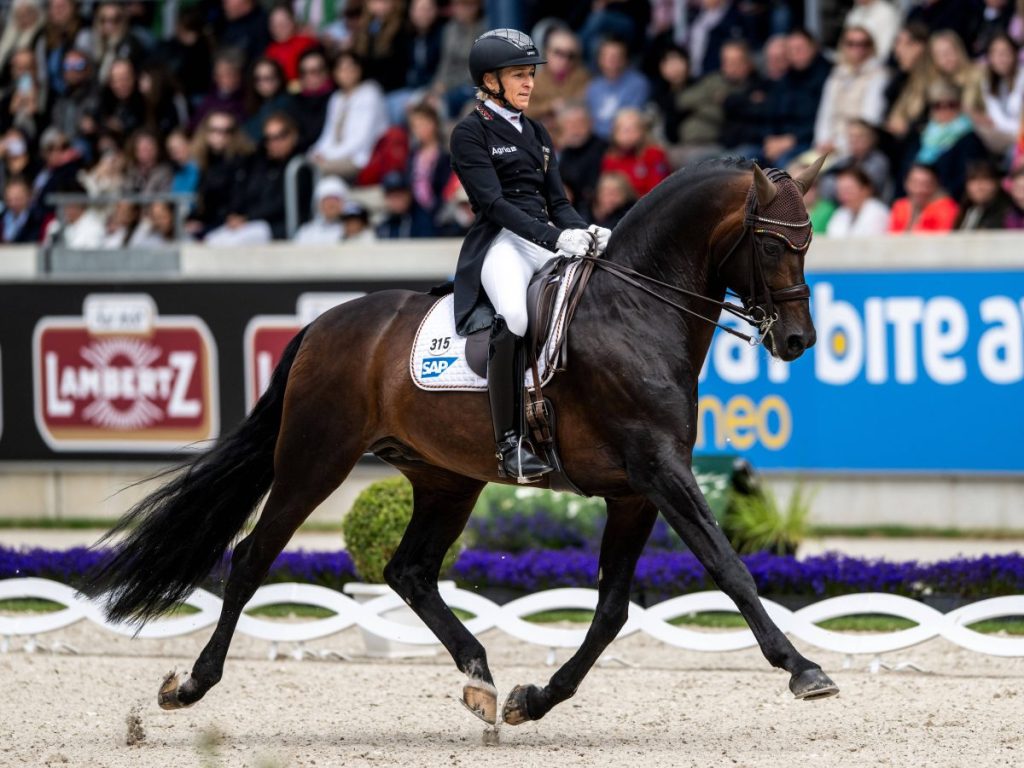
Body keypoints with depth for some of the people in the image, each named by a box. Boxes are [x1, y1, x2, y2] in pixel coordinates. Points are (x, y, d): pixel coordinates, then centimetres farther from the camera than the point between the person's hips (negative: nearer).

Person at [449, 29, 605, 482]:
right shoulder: (470, 133, 0)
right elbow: (494, 202, -12)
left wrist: (585, 232, -6)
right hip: (500, 241, -7)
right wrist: (555, 238, -23)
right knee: (515, 315, -36)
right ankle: (510, 444, -35)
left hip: (549, 238, 7)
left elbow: (557, 201, 17)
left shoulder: (537, 134, 21)